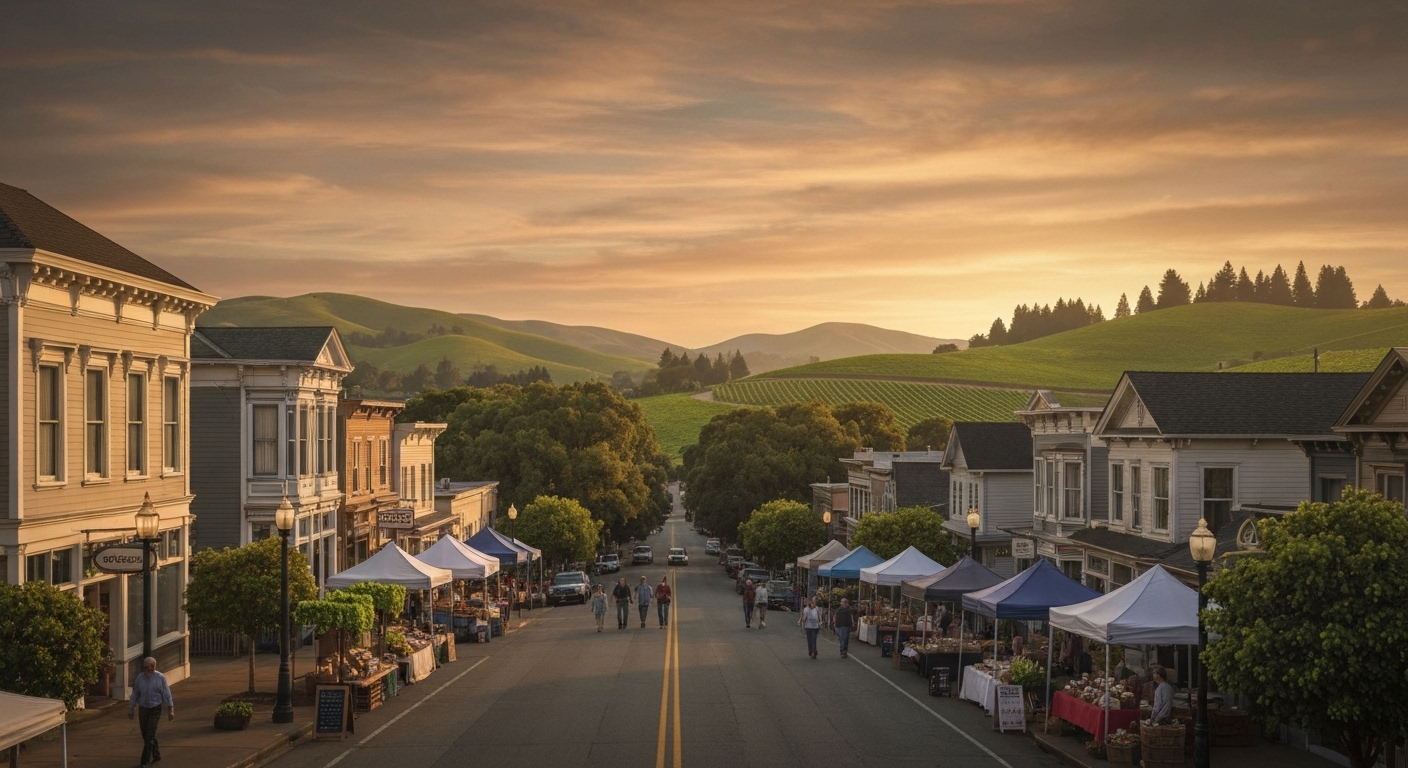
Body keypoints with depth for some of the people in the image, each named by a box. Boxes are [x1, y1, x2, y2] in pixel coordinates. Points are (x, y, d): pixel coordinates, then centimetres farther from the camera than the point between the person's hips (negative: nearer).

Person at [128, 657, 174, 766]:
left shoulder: (160, 678, -8)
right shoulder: (140, 677, 1)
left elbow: (166, 694, -7)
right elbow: (135, 694, 9)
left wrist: (170, 709, -10)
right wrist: (131, 709, 12)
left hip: (155, 709, -4)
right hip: (143, 708, 4)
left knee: (150, 735, -11)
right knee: (145, 735, 10)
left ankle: (145, 761, -8)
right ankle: (156, 755, 29)